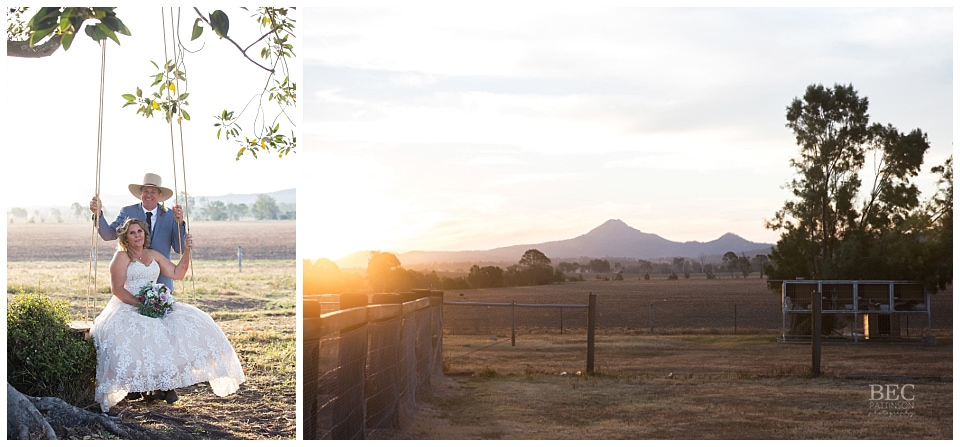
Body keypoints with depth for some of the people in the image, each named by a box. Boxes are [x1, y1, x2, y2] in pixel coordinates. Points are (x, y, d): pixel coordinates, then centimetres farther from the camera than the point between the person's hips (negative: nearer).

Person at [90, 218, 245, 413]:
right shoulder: (122, 256, 0)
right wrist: (140, 303, -19)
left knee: (182, 325, -19)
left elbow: (177, 273, 12)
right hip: (128, 308, -5)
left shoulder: (153, 255, 18)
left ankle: (169, 382, -19)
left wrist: (186, 251, 1)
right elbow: (117, 289, -9)